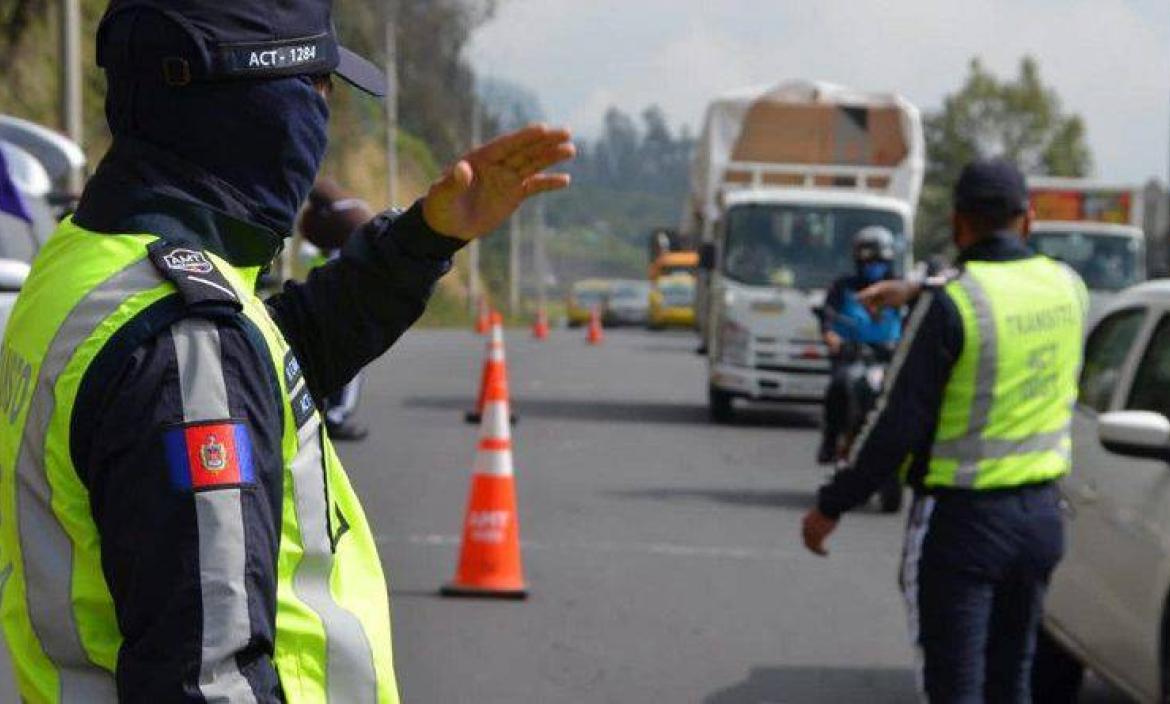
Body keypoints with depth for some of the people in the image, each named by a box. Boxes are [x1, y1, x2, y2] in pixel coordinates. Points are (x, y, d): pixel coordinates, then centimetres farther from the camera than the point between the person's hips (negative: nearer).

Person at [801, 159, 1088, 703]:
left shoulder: (948, 304, -17)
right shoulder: (1067, 287, 1)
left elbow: (899, 424, -16)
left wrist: (832, 505, -7)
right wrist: (918, 292, 31)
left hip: (961, 521, -6)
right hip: (1039, 514, 6)